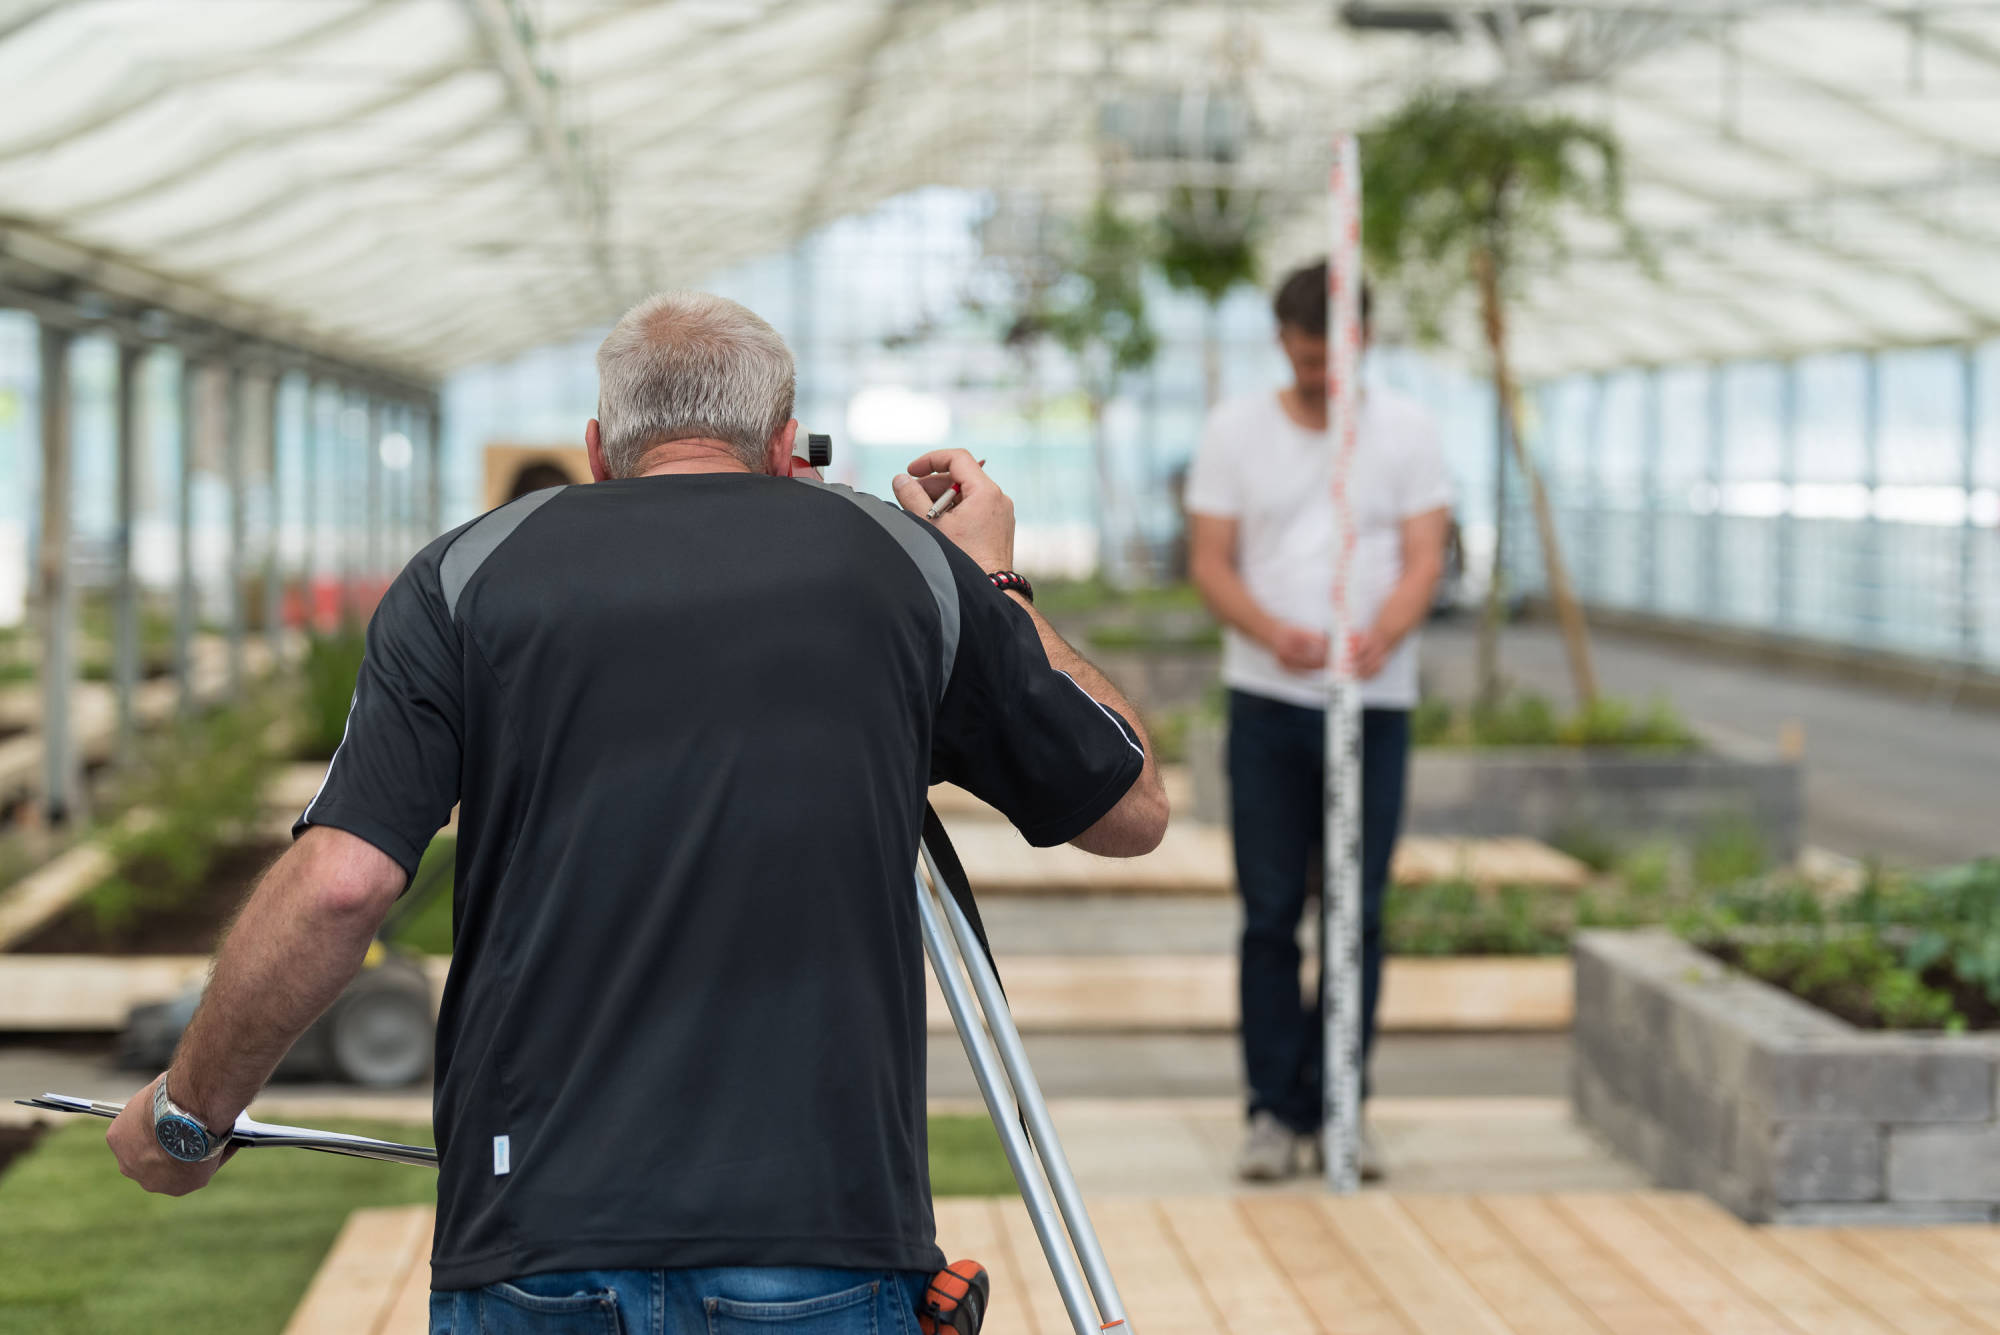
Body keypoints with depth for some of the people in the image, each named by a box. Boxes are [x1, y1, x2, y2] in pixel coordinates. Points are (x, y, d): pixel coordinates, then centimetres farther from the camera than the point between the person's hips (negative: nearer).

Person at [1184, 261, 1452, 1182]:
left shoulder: (1406, 431, 7)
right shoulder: (1235, 431, 6)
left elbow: (1424, 559, 0)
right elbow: (1210, 562, 2)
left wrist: (1382, 636, -21)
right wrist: (1272, 632, -18)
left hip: (1376, 701, 0)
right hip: (1268, 699, 0)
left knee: (1359, 915, 1)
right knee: (1270, 914, 0)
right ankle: (1273, 1109, 6)